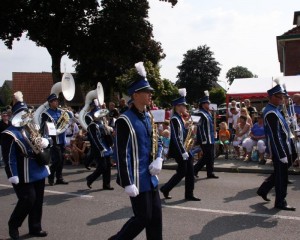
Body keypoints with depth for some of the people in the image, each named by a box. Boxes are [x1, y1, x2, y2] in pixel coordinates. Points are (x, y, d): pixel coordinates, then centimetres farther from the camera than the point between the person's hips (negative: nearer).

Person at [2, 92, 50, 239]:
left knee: (38, 201, 11)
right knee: (28, 200, -6)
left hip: (38, 172, 7)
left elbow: (42, 143, 21)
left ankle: (35, 228, 25)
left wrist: (44, 142, -4)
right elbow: (9, 157, -16)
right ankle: (13, 225, 18)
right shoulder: (9, 134, -12)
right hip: (24, 175, -7)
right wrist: (13, 176, -20)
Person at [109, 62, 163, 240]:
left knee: (156, 216, 12)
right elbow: (122, 154, -19)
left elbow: (157, 141, 18)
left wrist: (158, 159, -2)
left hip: (150, 177, 8)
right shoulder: (125, 121, -17)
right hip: (137, 179, -8)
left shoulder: (148, 117, 9)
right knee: (143, 218, 2)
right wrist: (128, 183, -20)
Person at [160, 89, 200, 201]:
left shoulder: (180, 118, 13)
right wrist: (183, 152, -22)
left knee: (190, 171, 8)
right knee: (182, 172, -2)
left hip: (183, 147, 9)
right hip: (178, 149, -9)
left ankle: (189, 194, 14)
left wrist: (188, 129, 3)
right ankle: (165, 189, 13)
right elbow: (176, 138, -22)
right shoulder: (174, 119, -18)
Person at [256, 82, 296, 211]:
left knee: (280, 173, 20)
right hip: (279, 149, -10)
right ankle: (280, 202, 15)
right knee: (281, 176, 2)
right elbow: (275, 137, -25)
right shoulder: (271, 113, -22)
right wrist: (282, 155, -23)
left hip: (283, 147, 10)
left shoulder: (273, 110, 11)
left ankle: (263, 190, 30)